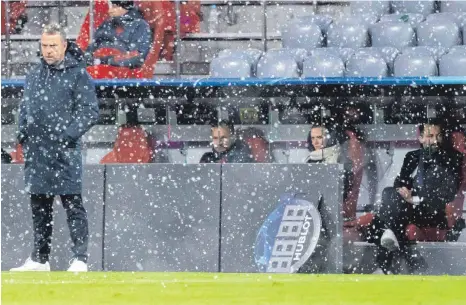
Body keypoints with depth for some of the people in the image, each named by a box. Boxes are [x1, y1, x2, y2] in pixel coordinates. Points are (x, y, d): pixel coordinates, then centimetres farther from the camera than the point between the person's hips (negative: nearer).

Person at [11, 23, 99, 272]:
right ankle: (39, 259, 19)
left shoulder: (77, 74, -4)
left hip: (65, 154, -6)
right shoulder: (33, 76, 16)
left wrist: (67, 135, -16)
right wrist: (23, 135, 9)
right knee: (39, 208, 11)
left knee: (73, 206, -4)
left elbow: (90, 111, -8)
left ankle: (80, 259, -3)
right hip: (36, 154, 6)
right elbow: (25, 109, 25)